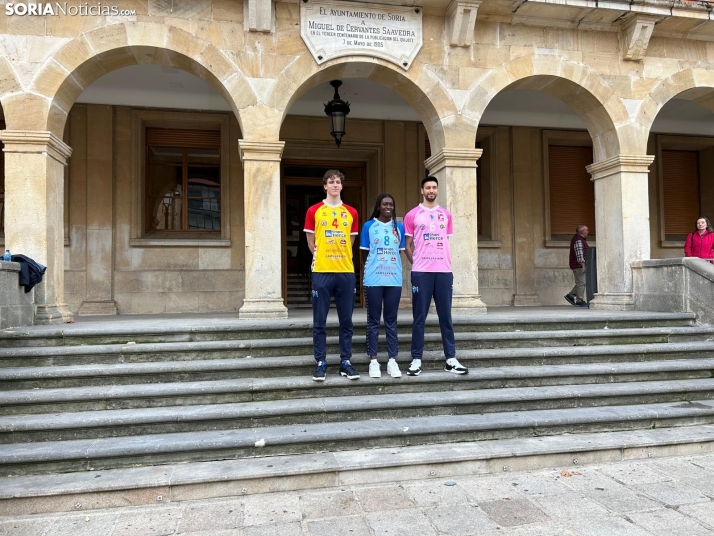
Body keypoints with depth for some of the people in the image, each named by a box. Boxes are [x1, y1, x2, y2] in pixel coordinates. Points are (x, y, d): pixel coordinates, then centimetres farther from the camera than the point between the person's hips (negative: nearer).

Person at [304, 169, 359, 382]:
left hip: (346, 272, 2)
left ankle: (346, 362, 15)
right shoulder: (314, 211, 3)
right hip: (322, 272, -2)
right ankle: (320, 362, 11)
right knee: (319, 322, 1)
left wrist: (341, 258, 10)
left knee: (346, 321, 6)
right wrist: (322, 258, 8)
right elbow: (311, 242, 8)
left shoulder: (351, 213, 9)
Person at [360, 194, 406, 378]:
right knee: (373, 321, 4)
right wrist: (366, 274, -1)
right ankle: (373, 361, 10)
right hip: (373, 280, -2)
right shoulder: (369, 226, 3)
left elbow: (400, 252, 13)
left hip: (394, 280, 2)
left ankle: (392, 360, 12)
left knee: (391, 321, 7)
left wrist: (397, 272, 4)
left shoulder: (399, 227, 10)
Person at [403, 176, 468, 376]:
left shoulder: (446, 215, 13)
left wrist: (447, 264, 10)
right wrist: (416, 264, 0)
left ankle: (451, 359, 12)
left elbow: (447, 243, 17)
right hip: (421, 272, -3)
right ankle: (416, 360, 7)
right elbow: (407, 245, 5)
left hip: (444, 271, 3)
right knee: (419, 317, 1)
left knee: (446, 317, 6)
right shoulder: (412, 215, 4)